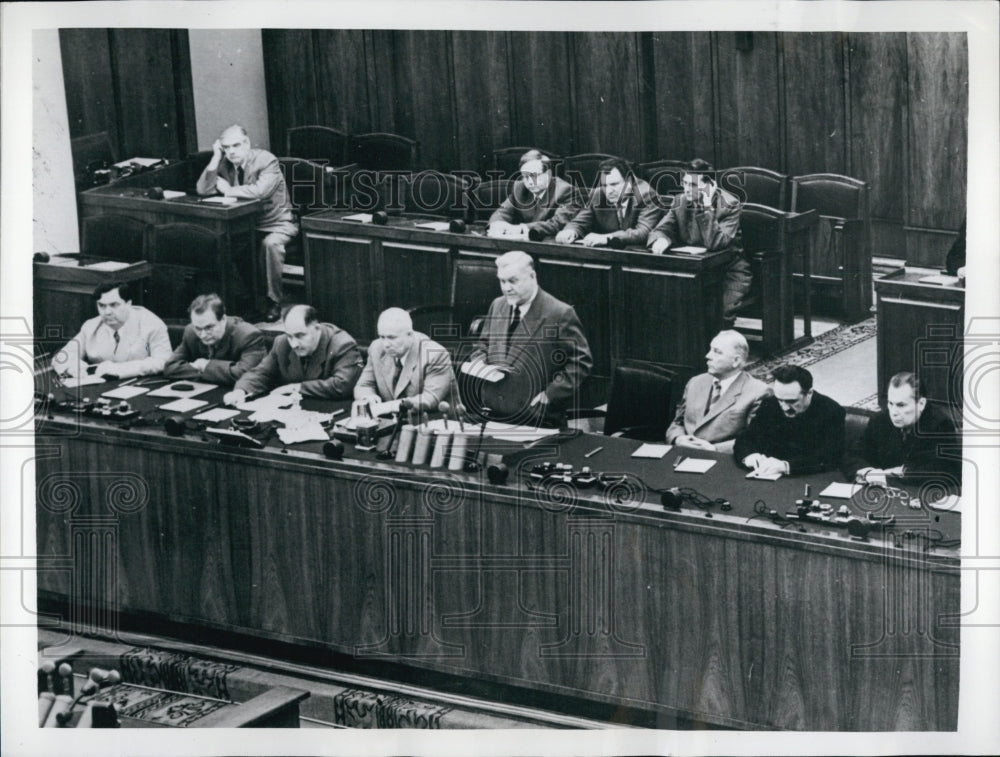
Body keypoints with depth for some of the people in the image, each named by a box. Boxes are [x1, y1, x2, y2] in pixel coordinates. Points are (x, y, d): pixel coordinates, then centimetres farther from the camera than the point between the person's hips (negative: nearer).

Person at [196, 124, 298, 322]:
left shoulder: (267, 161, -16)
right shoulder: (225, 164, 2)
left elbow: (260, 190, -34)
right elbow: (203, 190, -8)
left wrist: (229, 190, -20)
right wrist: (216, 157, -14)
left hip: (275, 223, -6)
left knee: (271, 244, -37)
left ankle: (273, 302, -20)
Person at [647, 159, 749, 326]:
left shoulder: (729, 205, -14)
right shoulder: (680, 202, 4)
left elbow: (714, 244, -25)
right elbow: (661, 229, 0)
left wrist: (707, 208, -28)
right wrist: (661, 239, -25)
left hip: (728, 268, -5)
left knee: (721, 310, -31)